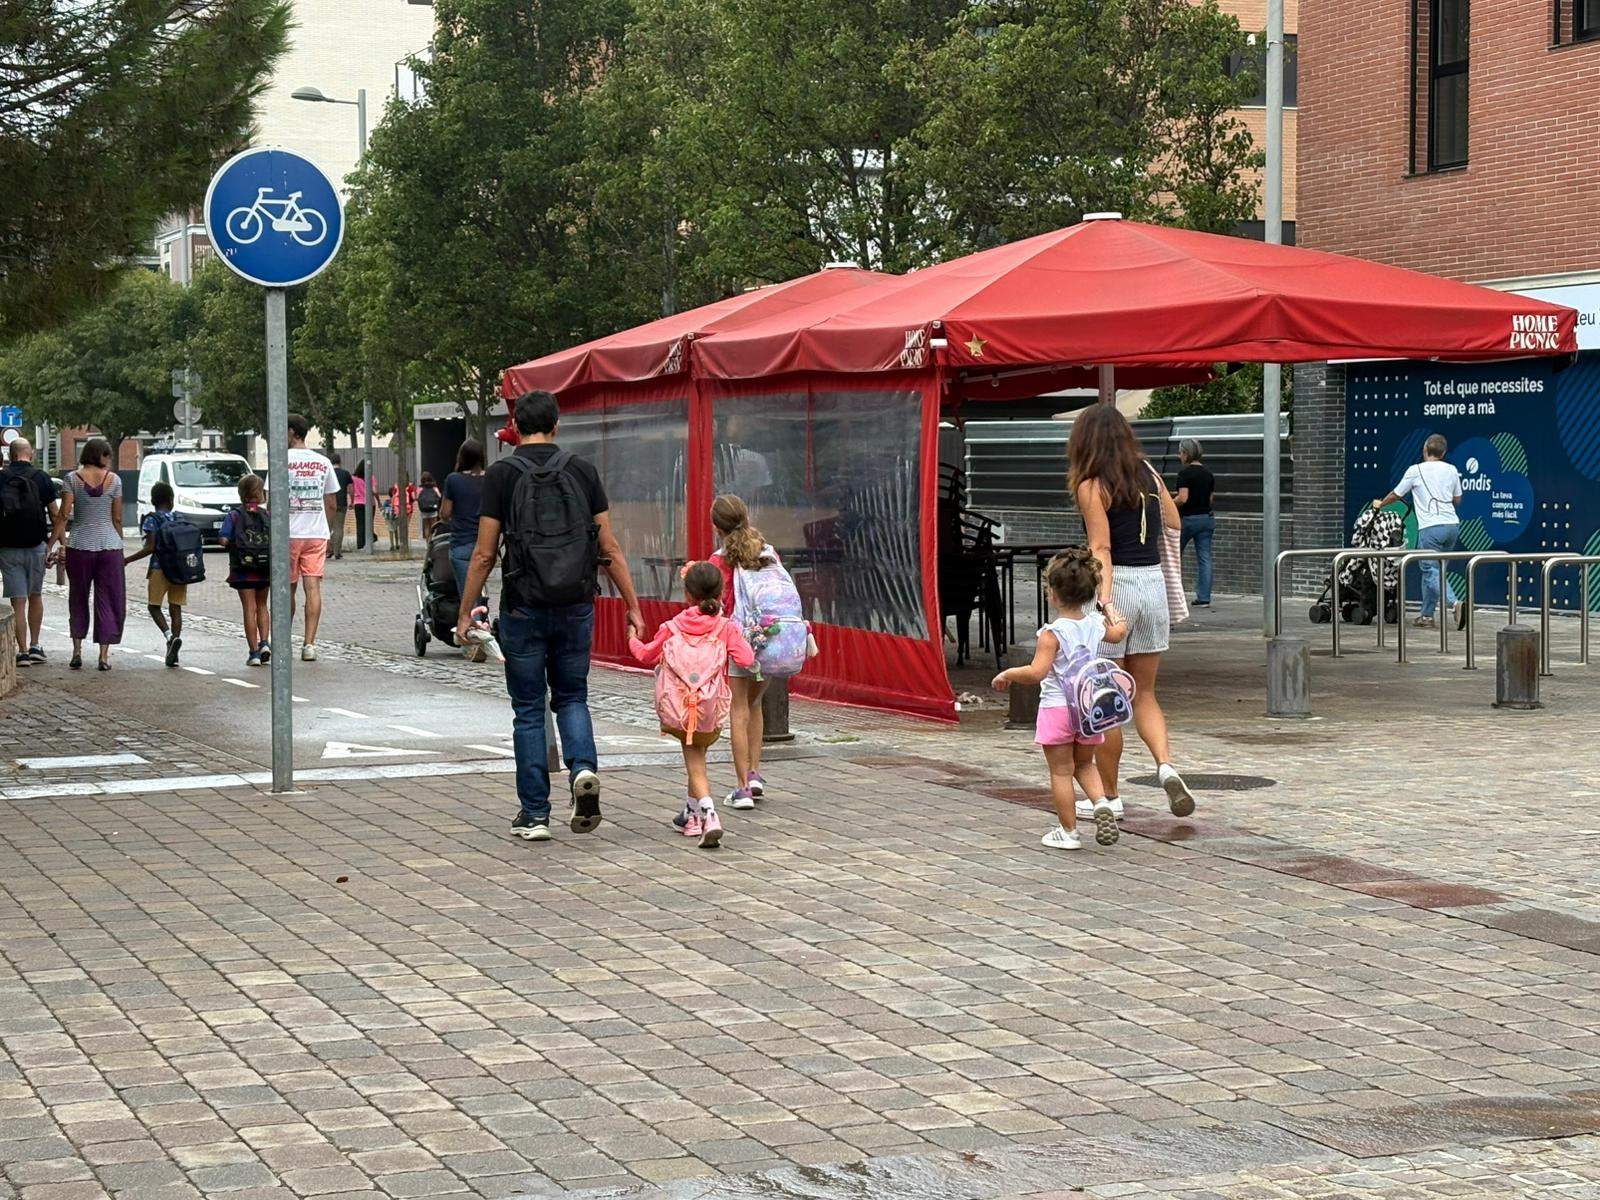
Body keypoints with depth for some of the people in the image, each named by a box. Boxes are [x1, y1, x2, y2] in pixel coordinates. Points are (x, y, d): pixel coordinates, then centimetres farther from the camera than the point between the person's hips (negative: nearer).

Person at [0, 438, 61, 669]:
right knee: (35, 596, 18)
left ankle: (23, 651, -1)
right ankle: (35, 646, 17)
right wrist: (51, 544, 5)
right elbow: (55, 516, -3)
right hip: (36, 546, 1)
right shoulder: (42, 478, -1)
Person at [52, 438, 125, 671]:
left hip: (80, 546, 0)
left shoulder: (73, 479, -2)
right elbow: (117, 518, 2)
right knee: (107, 599, 7)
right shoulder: (113, 479, -1)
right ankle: (104, 654, 3)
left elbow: (63, 515, -7)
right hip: (109, 546, 0)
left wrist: (59, 541, -2)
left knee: (78, 599, 14)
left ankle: (77, 652, 7)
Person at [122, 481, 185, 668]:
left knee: (154, 606, 8)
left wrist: (127, 560, -5)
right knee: (176, 608, 6)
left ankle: (169, 635, -19)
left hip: (160, 568, -4)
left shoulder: (152, 520, -4)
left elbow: (151, 547, -12)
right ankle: (173, 653, 0)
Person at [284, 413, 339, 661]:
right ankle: (309, 643, -11)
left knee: (288, 588, 10)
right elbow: (331, 503, 10)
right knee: (313, 587, -3)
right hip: (317, 534, 2)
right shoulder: (323, 462, 7)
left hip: (288, 534, -2)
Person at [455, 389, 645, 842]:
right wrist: (633, 607, 8)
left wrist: (465, 614, 5)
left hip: (524, 609, -2)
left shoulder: (502, 474, -3)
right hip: (576, 606, 2)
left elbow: (484, 554, -4)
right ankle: (584, 767, -10)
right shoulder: (582, 470, 3)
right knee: (571, 697, 17)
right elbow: (610, 547, 2)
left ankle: (534, 815, 8)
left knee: (528, 709, 7)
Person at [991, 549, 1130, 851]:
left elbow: (1036, 672, -24)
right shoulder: (1096, 624, 1)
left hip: (1057, 708, -5)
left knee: (1060, 772, 6)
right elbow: (1118, 633, 24)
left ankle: (1068, 831, 11)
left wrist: (1007, 674, -8)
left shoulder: (1053, 633, -17)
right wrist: (1111, 611, 40)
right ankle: (1101, 801, -3)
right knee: (1084, 764, 22)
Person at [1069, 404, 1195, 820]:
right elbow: (1174, 522, 18)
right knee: (1143, 694, 16)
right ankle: (1166, 765, -8)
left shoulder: (1091, 486, -9)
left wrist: (1104, 600, -26)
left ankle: (1108, 797, 14)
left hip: (1117, 584, -5)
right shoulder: (1148, 473, 8)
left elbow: (1101, 548, -19)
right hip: (1154, 583, 5)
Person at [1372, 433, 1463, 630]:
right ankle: (1426, 615, 17)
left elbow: (1396, 495, 12)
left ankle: (1454, 603, -28)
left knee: (1431, 571, -6)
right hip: (1452, 525, 6)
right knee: (1430, 570, 14)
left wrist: (1380, 504, 31)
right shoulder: (1452, 470, 12)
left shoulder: (1416, 470, 0)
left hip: (1430, 527, -6)